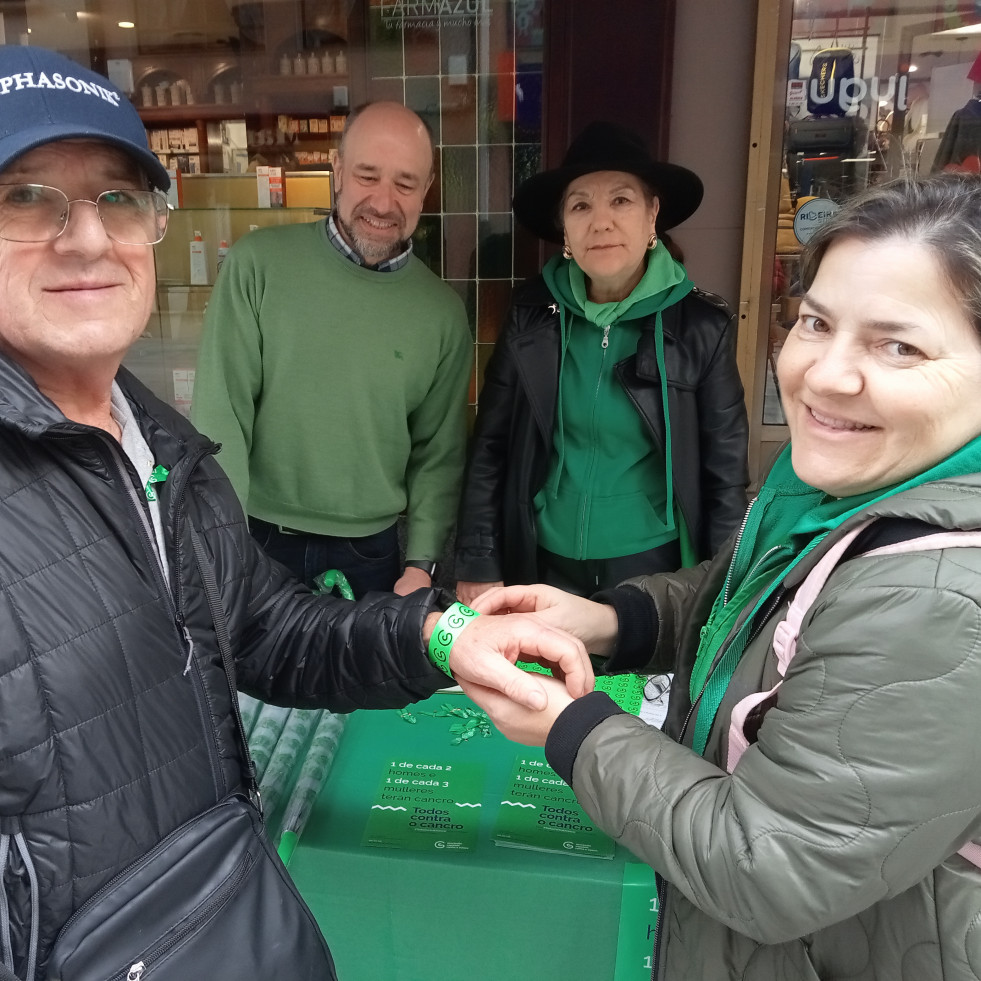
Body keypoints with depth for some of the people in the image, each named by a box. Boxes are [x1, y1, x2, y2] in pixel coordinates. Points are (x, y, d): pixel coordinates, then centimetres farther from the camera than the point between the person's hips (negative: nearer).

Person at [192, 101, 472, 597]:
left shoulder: (443, 313, 0)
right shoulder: (256, 264, -7)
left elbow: (438, 455, 4)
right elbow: (221, 414, -9)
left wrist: (421, 564, -3)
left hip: (371, 556, 2)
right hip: (255, 540, -1)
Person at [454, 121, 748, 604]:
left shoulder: (702, 325, -9)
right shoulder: (532, 313, -4)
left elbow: (726, 473, -3)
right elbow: (490, 449, 0)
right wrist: (477, 566, -3)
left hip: (653, 566, -1)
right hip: (544, 565, 2)